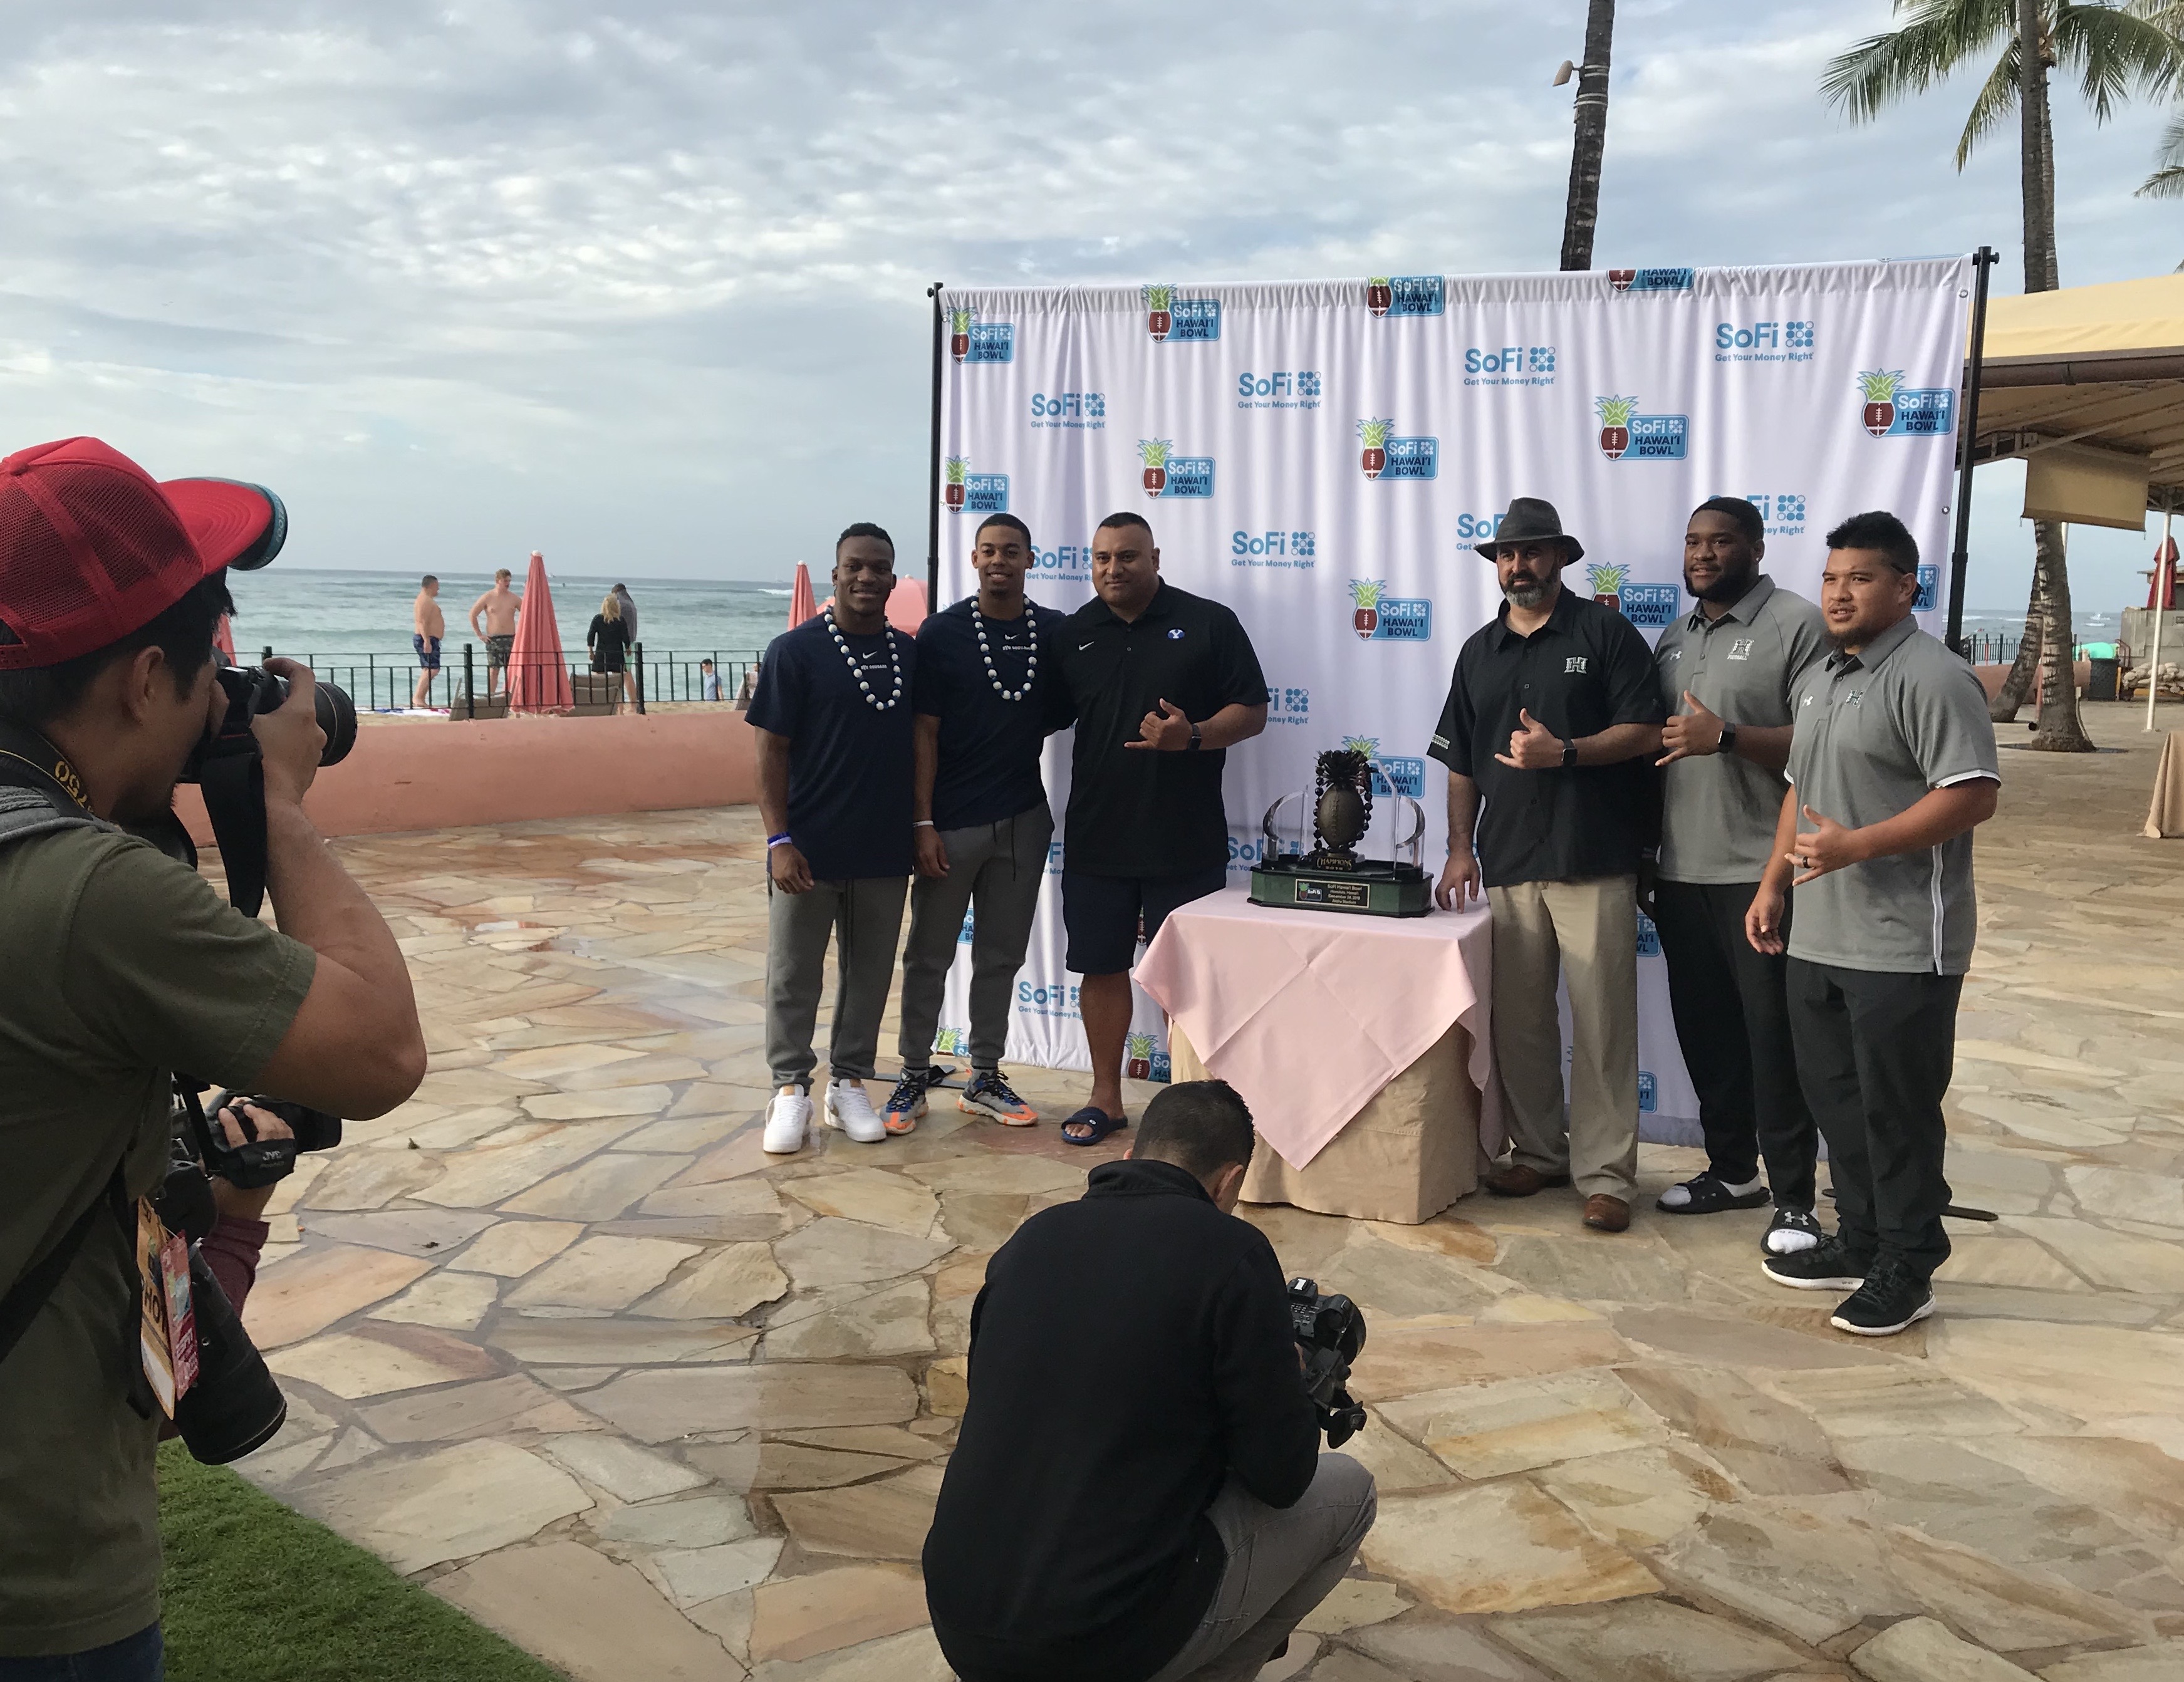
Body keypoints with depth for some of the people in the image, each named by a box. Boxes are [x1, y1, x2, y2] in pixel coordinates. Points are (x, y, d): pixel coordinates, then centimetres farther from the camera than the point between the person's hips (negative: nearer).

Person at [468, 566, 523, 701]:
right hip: (493, 639, -2)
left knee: (510, 671, 0)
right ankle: (490, 697, -1)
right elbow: (472, 615, 4)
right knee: (494, 670, -6)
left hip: (511, 639, 3)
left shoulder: (514, 598, 7)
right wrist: (479, 634, 0)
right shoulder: (487, 598, 0)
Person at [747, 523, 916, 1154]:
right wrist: (779, 840, -14)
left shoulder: (911, 654, 6)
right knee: (793, 974, 6)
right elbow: (772, 752, -8)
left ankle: (850, 1084, 25)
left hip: (885, 850, 4)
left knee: (869, 972, 12)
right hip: (809, 851, -4)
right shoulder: (795, 651, -7)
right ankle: (790, 1089, 19)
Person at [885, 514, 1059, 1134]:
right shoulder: (941, 633, -5)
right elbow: (924, 732, -7)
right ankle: (914, 1078, 18)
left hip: (1023, 820, 3)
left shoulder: (1056, 633, 2)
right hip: (952, 822, -3)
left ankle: (985, 1080, 23)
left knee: (1001, 956, 12)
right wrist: (923, 823, -10)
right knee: (929, 955, 6)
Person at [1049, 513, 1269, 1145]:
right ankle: (1105, 1097, 22)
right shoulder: (1074, 634, 8)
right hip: (1096, 834, 3)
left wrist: (1194, 735, -20)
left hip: (1185, 838, -3)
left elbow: (1252, 712, -3)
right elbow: (1048, 715, 13)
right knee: (1101, 967, 9)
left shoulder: (1209, 623, -1)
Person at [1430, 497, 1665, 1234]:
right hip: (1507, 863, 5)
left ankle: (1605, 1174, 3)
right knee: (1518, 1019, 9)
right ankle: (1537, 1152, 22)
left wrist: (1563, 753, -18)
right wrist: (1460, 850, 9)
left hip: (1594, 861, -5)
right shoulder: (1480, 651, 15)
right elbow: (1461, 763, 17)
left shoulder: (1605, 632, 1)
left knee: (1601, 1021, -3)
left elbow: (1645, 731, -6)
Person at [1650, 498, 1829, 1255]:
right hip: (1681, 872, 7)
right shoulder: (1674, 638, 16)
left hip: (1762, 874, -7)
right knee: (1705, 1030, 14)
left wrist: (1726, 738, -24)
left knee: (1774, 1038, -1)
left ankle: (1794, 1199, 9)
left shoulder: (1798, 624, -7)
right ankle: (1732, 1170, 28)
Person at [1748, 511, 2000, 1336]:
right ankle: (1860, 1242, 29)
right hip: (1817, 936, 9)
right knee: (1834, 1097, 15)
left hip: (1902, 946, -9)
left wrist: (1857, 846, -26)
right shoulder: (1818, 679, 16)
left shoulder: (1932, 677, -12)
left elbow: (1973, 795, -20)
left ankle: (1906, 1270, 13)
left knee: (1896, 1110, 0)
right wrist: (1773, 884, 16)